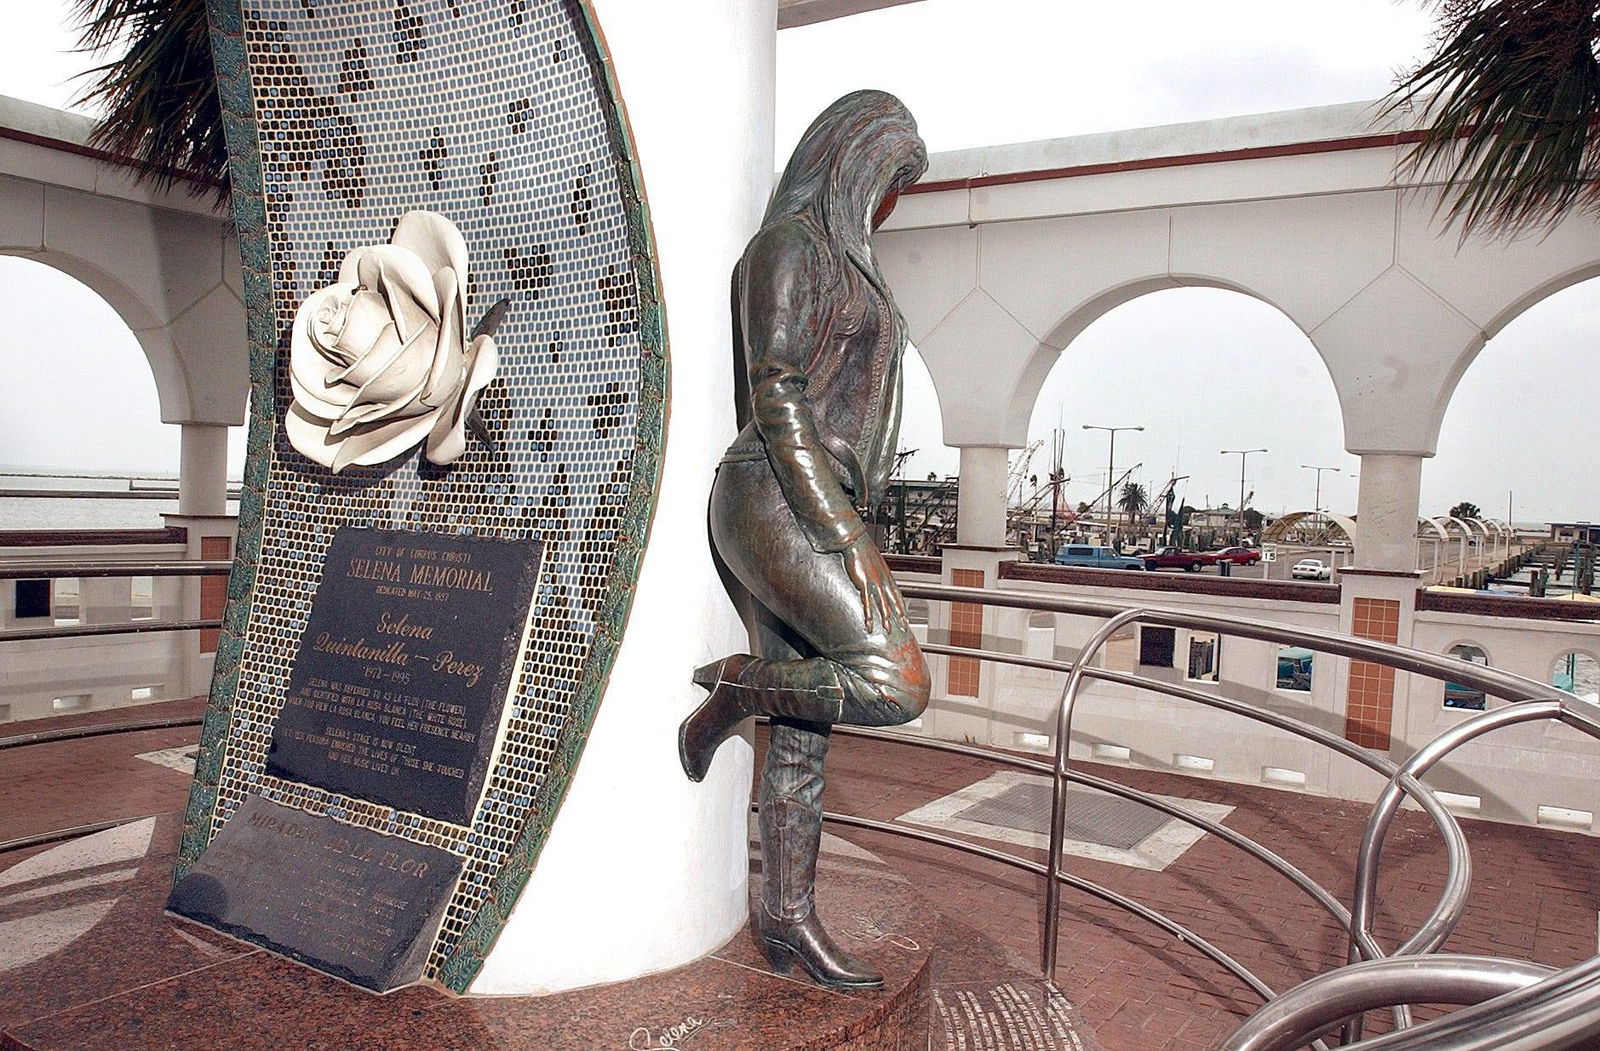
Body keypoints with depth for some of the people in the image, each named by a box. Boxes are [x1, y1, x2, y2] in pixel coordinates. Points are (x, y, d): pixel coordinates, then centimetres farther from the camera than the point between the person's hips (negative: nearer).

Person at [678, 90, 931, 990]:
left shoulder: (844, 265, 23)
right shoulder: (790, 242, -6)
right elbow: (778, 395, -16)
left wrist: (849, 532, 20)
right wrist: (845, 536, -21)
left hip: (819, 510, 10)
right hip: (777, 504, -10)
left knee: (804, 738, 9)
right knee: (897, 689, -18)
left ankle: (789, 922, 18)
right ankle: (735, 686, 3)